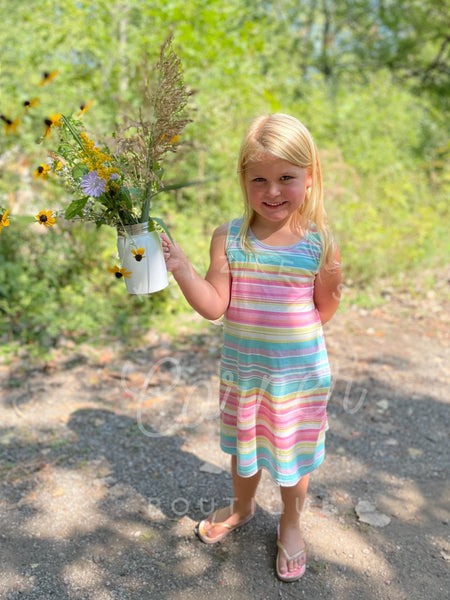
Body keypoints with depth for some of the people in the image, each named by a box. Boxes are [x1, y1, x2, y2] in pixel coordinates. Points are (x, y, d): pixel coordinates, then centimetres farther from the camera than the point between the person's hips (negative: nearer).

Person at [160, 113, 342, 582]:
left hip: (298, 372, -1)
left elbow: (322, 313, -4)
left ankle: (291, 523, 47)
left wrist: (331, 286, -23)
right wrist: (178, 266, -22)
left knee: (293, 453, 17)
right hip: (241, 367, 2)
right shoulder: (228, 239, -9)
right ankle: (242, 506, 55)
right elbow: (214, 306, -12)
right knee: (244, 445, 24)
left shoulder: (318, 242, -13)